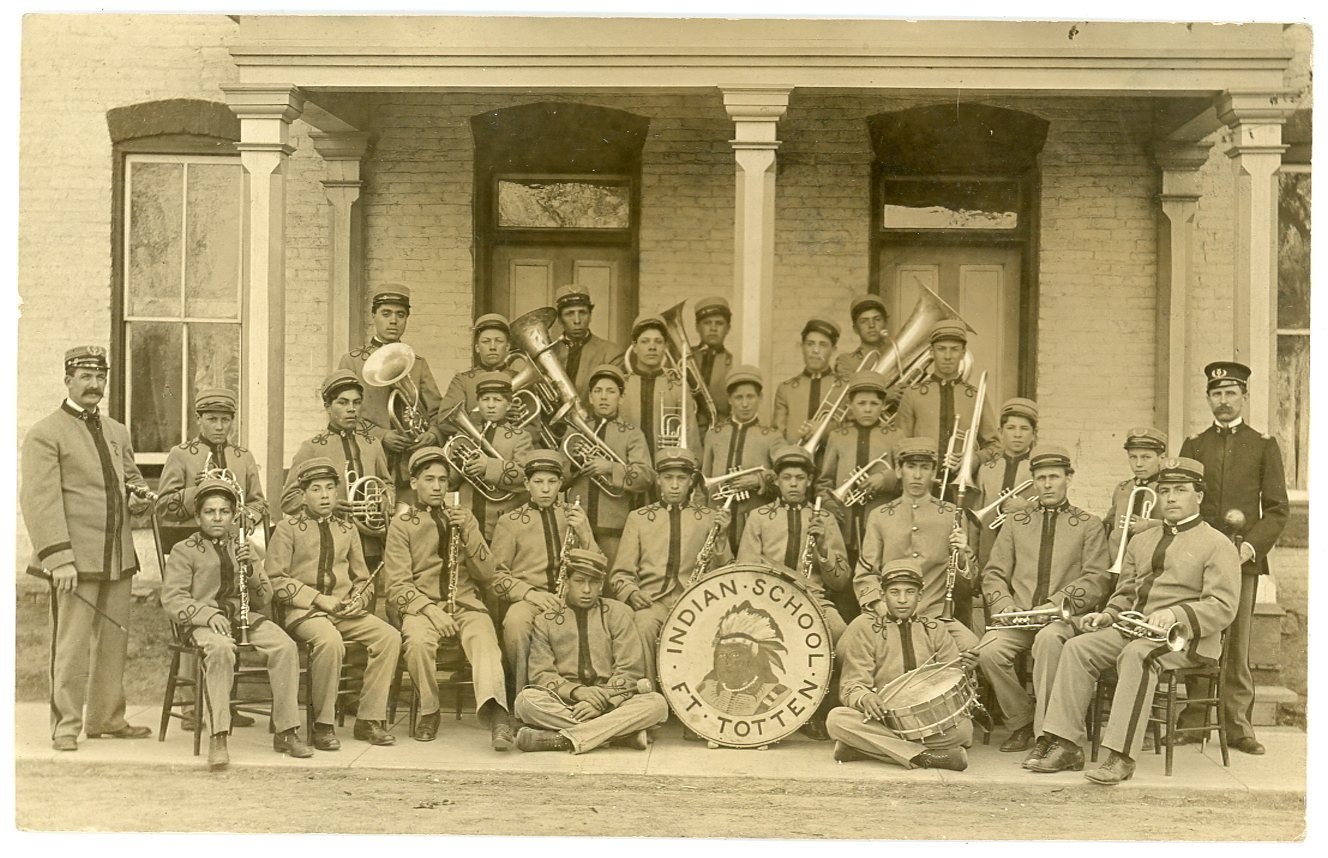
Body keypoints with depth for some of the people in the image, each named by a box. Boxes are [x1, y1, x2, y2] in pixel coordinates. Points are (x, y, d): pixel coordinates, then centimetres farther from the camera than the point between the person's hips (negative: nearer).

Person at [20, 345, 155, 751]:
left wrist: (139, 497, 4)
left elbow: (133, 477, 30)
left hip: (118, 557, 7)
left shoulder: (117, 432, 18)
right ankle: (66, 727, 5)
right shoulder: (44, 434, -4)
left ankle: (107, 718, 21)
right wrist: (59, 558, -19)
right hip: (75, 560, -7)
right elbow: (39, 500, -11)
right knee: (71, 644, -4)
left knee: (113, 642, 11)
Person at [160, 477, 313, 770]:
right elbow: (171, 598, -4)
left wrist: (251, 572, -6)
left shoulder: (245, 548, 20)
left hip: (244, 615, 4)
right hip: (202, 621, -4)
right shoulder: (183, 551, 8)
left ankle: (285, 732, -18)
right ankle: (218, 738, -39)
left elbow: (264, 599, 15)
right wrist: (208, 615, -21)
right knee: (220, 648, -39)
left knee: (285, 646, -25)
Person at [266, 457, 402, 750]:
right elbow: (275, 579, -4)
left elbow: (361, 578, 24)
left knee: (389, 636, -21)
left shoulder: (347, 530, 19)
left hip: (345, 610, 5)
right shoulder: (287, 528, 4)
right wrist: (317, 598, -13)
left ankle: (369, 719, -12)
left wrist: (358, 600, 1)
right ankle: (323, 725, -21)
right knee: (330, 640, -37)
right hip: (303, 610, -5)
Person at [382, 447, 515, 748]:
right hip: (422, 606, -1)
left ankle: (495, 712, -54)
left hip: (467, 605, 1)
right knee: (417, 641, -35)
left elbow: (486, 574, 10)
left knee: (484, 642, -32)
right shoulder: (401, 525, 10)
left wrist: (468, 531, -5)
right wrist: (431, 611, -18)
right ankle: (429, 712, -12)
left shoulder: (462, 518, 18)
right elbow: (398, 586, 1)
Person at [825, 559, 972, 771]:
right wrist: (865, 698, -26)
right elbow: (852, 685, -2)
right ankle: (923, 756, -32)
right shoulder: (864, 628, 7)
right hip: (881, 719, -1)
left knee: (963, 727, -30)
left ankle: (868, 748, -25)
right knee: (836, 719, -31)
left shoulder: (935, 631, 15)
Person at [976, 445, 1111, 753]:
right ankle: (1022, 722, -6)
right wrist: (1005, 607, -7)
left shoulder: (1089, 525, 12)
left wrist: (1056, 604, -14)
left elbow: (1096, 580, 0)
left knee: (1048, 639, -38)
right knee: (989, 650, -28)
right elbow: (993, 574, 14)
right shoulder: (1016, 522, 19)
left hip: (1064, 615, -3)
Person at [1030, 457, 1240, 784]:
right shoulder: (1141, 541, 22)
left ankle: (1122, 757, -38)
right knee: (1077, 647, -17)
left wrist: (1174, 614, -25)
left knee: (1137, 654, -37)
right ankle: (1066, 745, -20)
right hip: (1133, 628, 7)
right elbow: (1125, 593, 26)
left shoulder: (1218, 545, 1)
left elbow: (1222, 607, -10)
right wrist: (1109, 615, 3)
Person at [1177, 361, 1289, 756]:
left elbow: (1278, 509, 4)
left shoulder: (1264, 446, 8)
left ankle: (1238, 727, 6)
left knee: (1236, 645, 0)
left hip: (1243, 559, -1)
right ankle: (1193, 723, 5)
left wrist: (1251, 545, -10)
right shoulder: (1194, 444, 13)